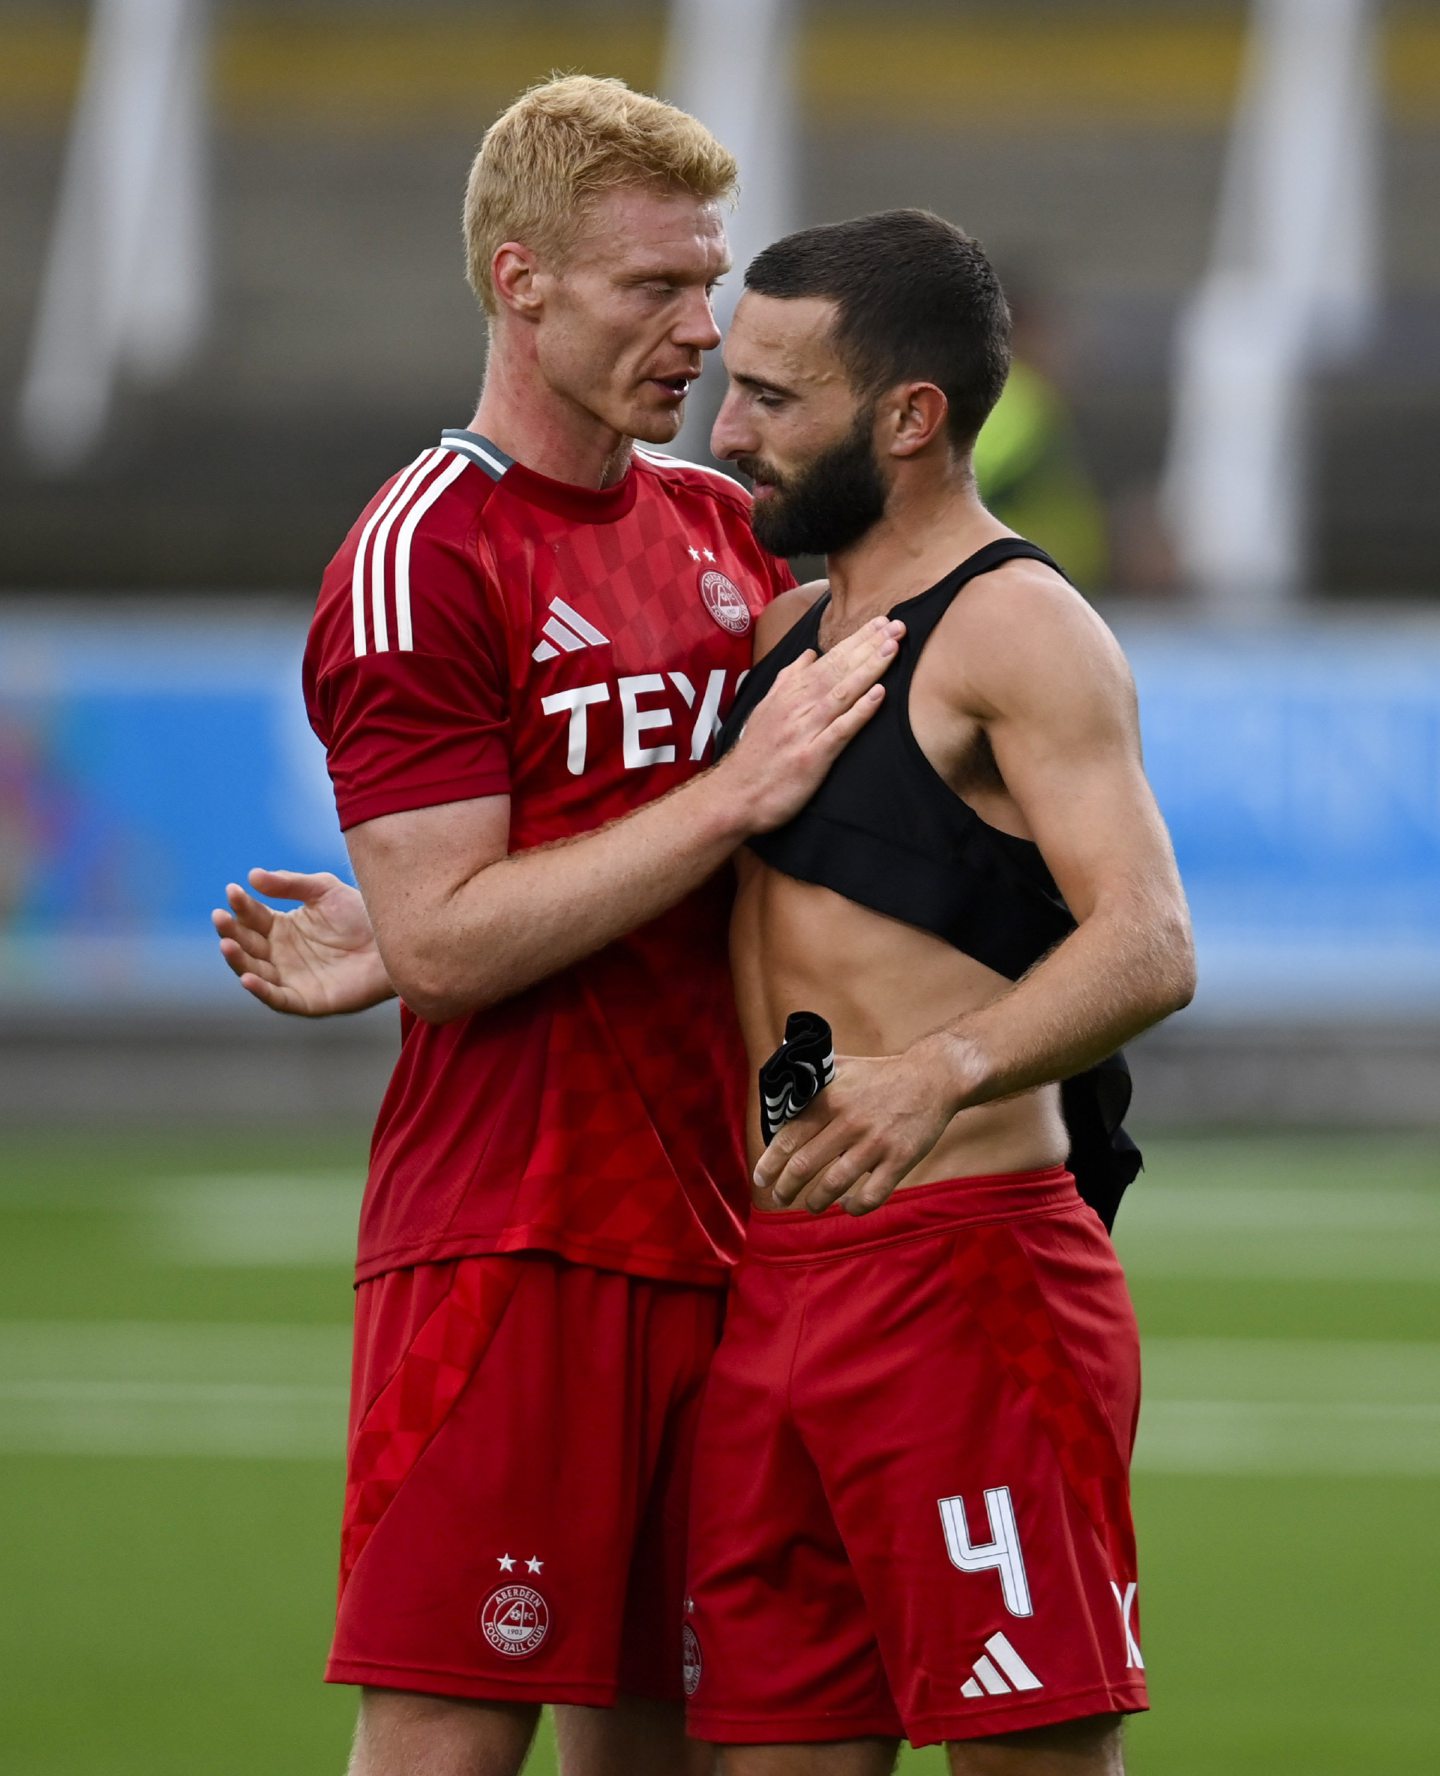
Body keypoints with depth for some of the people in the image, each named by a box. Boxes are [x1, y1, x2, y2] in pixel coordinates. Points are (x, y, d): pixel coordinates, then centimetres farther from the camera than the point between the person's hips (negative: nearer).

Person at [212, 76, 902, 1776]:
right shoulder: (421, 560, -8)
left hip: (712, 1236, 7)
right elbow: (448, 945, -15)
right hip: (503, 1238, -7)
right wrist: (734, 793, -16)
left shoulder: (729, 527, 14)